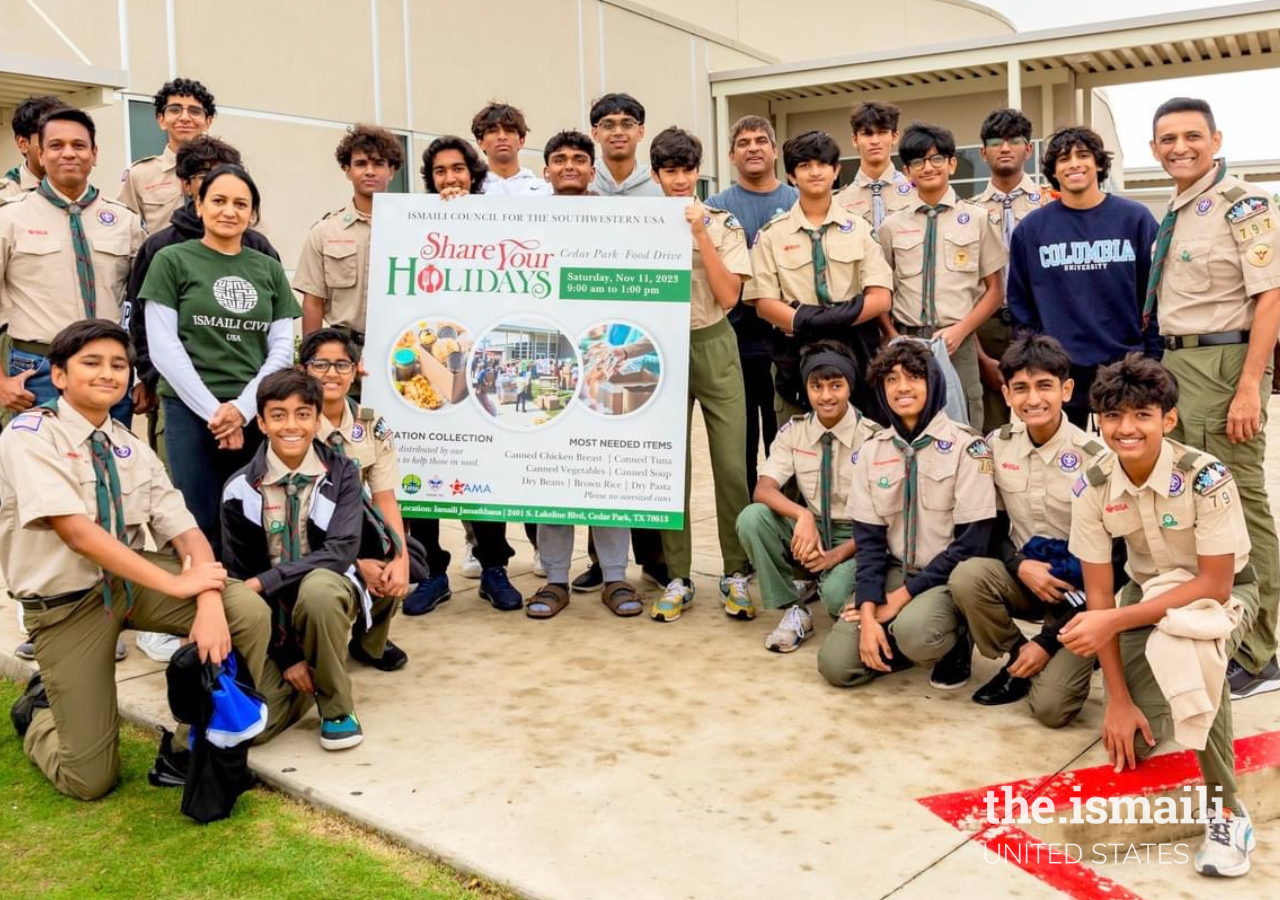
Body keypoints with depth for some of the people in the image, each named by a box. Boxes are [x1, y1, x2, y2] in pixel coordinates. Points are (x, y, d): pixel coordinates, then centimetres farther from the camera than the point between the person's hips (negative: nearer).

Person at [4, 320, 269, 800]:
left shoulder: (133, 448, 4)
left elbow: (185, 531, -5)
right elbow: (77, 531, -25)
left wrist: (209, 603, -24)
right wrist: (178, 584, -27)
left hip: (136, 575, 5)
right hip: (66, 601, -4)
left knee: (250, 613, -22)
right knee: (90, 779, -6)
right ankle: (40, 712, 29)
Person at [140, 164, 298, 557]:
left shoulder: (269, 269, 12)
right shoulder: (172, 261, 3)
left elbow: (282, 348, 6)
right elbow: (164, 348, -3)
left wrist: (242, 408, -7)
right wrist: (212, 410, -9)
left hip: (257, 414, 3)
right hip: (192, 411, -2)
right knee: (202, 527, 1)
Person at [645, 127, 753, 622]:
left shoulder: (723, 223, 3)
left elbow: (728, 295, -8)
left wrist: (700, 233, -11)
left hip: (714, 346, -1)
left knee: (731, 465, -3)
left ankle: (735, 574, 10)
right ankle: (678, 577, 13)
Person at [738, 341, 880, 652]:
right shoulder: (793, 432, -4)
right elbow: (763, 489, -15)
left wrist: (837, 554, -25)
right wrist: (803, 515, -35)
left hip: (856, 540, -4)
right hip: (810, 533, 4)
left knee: (836, 594, -34)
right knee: (751, 518, -23)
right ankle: (793, 610, -7)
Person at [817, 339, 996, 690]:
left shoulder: (967, 446, -10)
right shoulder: (872, 449, 3)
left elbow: (970, 543, -13)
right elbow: (868, 538, 1)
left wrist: (900, 598, -15)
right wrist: (868, 612, -13)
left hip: (948, 577, -4)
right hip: (894, 571, 5)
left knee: (913, 630, -36)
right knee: (836, 664, -13)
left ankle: (956, 642, 0)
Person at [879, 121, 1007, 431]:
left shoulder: (978, 220, 6)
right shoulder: (892, 226, 9)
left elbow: (995, 291, 6)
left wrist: (959, 331, -7)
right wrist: (893, 337, -5)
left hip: (958, 343, -1)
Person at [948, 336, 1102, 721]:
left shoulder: (1092, 458, -16)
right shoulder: (996, 444, -4)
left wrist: (1048, 640, -15)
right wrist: (1019, 565, -17)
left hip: (1079, 590, -4)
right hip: (1022, 574, 4)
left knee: (1051, 707, -20)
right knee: (967, 576, -30)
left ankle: (1078, 656, 15)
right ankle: (1018, 662, -3)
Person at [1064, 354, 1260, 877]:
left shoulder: (1205, 477, -28)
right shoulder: (1093, 487, -18)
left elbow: (1215, 584, -26)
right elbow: (1098, 592, -13)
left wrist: (1112, 622, -34)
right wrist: (1118, 698, -15)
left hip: (1224, 593, -3)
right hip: (1148, 592, 4)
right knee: (1131, 743, -13)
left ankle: (1226, 809, -25)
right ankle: (1154, 694, 26)